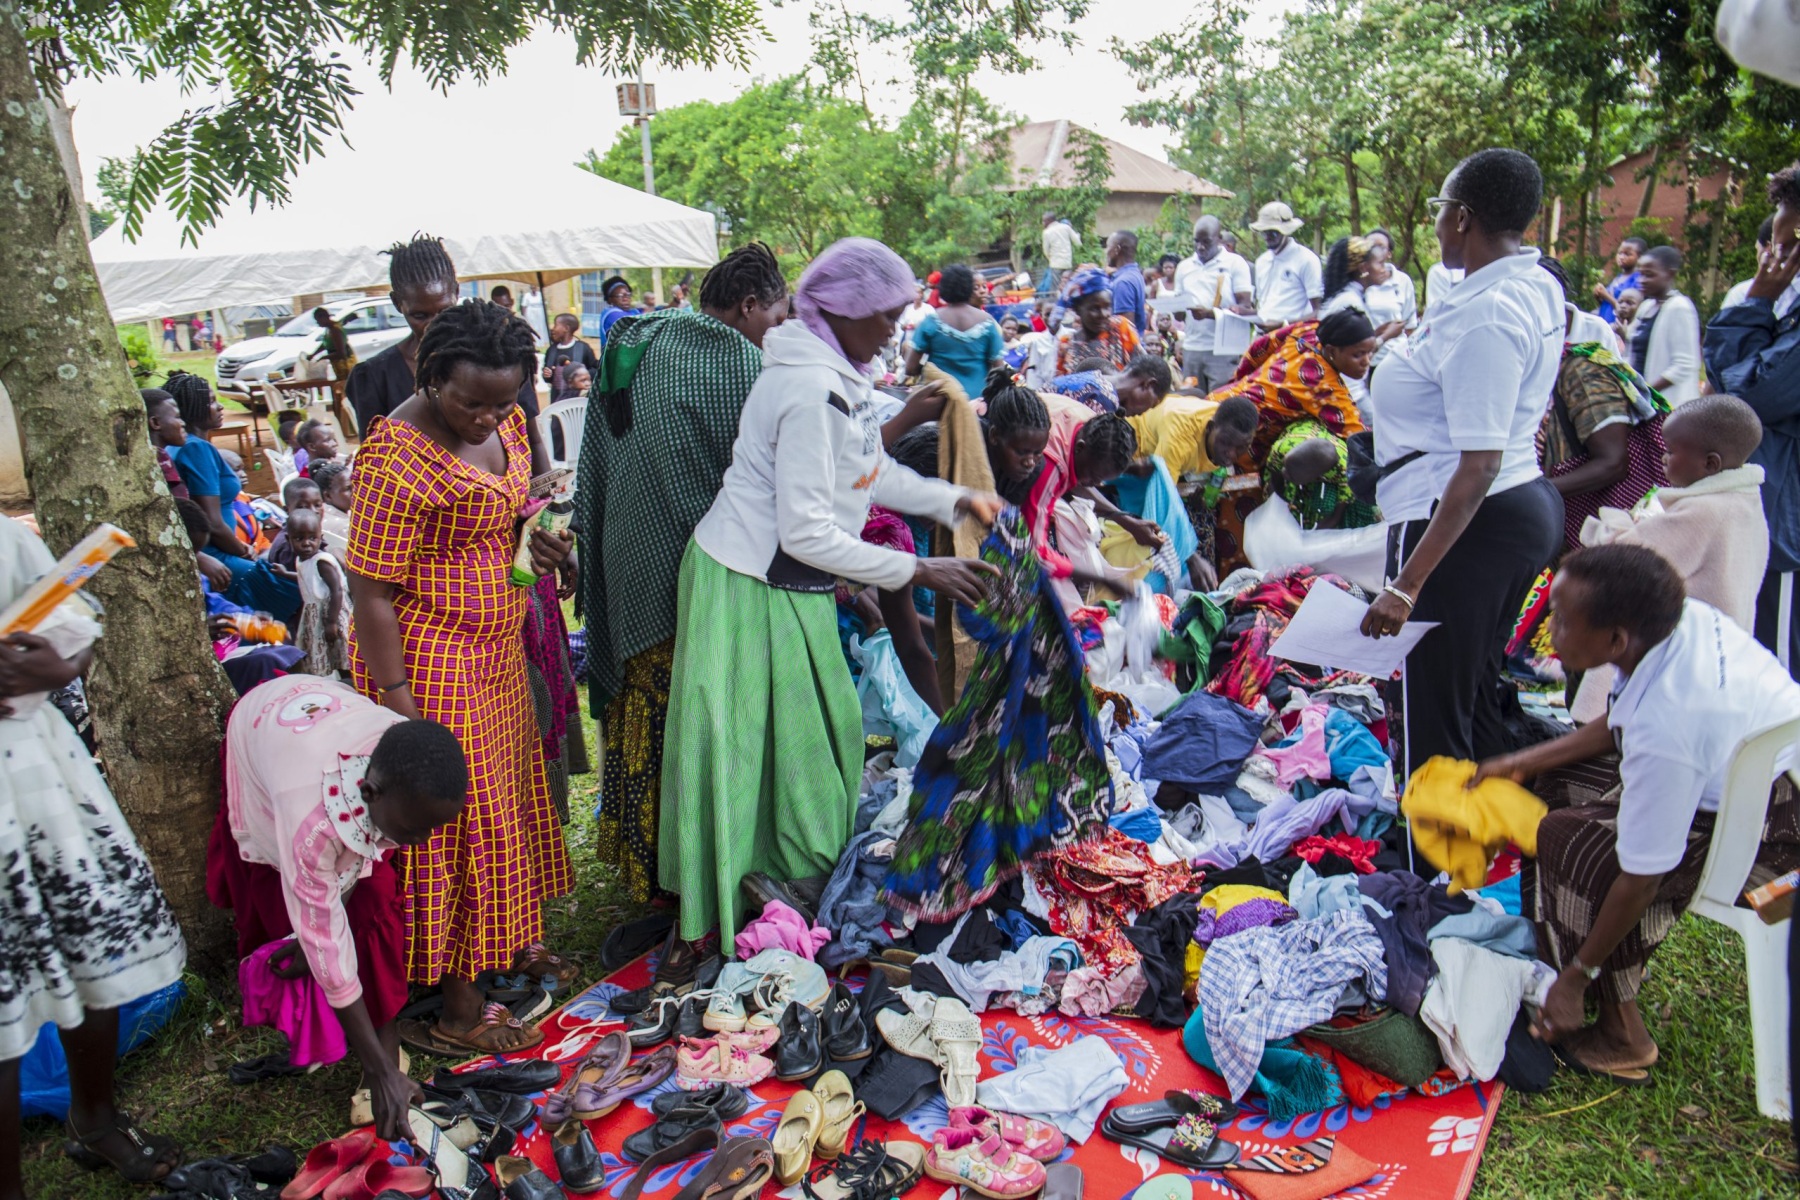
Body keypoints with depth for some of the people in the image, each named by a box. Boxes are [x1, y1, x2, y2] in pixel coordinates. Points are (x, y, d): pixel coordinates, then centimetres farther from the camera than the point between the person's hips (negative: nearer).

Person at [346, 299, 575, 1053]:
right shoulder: (398, 459, -23)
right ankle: (459, 1009, 16)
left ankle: (511, 941, 41)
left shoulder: (505, 422, 2)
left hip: (498, 652, 8)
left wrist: (535, 540, -2)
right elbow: (370, 591, -21)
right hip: (431, 665, -8)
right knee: (458, 820, 1)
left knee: (508, 799, 20)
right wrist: (399, 703, -21)